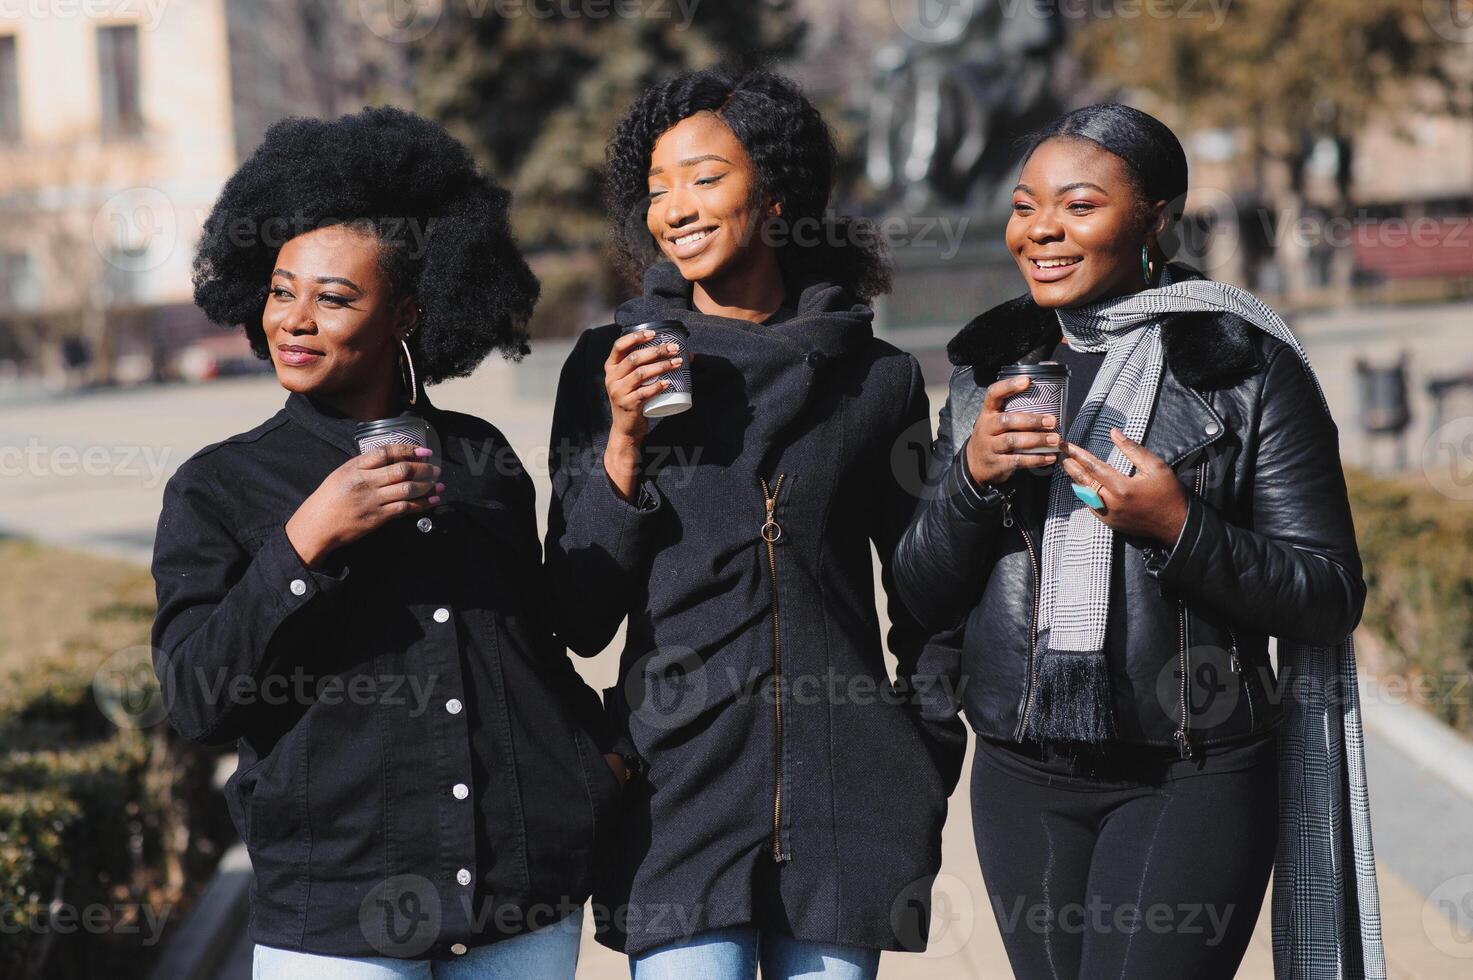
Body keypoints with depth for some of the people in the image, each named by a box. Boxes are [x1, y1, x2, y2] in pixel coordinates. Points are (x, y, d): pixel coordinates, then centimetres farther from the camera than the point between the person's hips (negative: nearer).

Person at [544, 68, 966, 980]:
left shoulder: (880, 379, 5)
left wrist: (928, 775, 8)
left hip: (845, 800, 1)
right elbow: (581, 620, 2)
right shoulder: (612, 365, 3)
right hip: (678, 789, -1)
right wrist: (624, 443, -9)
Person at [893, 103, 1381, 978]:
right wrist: (971, 476, -11)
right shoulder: (992, 369, 8)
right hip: (1021, 776, 4)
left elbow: (1331, 600, -6)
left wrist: (1181, 529, -20)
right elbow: (926, 598, 7)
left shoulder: (1249, 369, -5)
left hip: (1192, 781, -4)